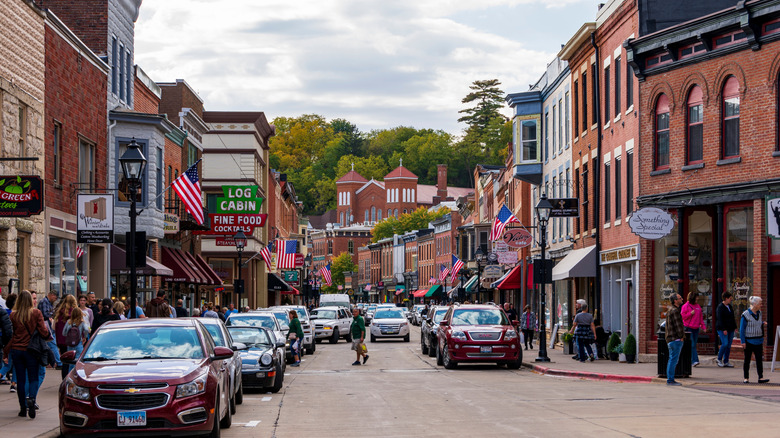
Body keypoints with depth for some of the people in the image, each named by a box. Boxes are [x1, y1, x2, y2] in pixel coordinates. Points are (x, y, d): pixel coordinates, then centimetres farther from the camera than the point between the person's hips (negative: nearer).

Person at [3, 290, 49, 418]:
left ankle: (23, 408, 11)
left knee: (20, 379, 10)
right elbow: (44, 332, -9)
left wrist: (6, 350, 12)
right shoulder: (36, 313, -8)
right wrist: (47, 331, 13)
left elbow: (10, 335, 1)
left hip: (16, 350, 2)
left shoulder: (13, 315, -3)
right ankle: (31, 398, -21)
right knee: (33, 378, 6)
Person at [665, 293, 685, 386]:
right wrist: (681, 336, -9)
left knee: (672, 360, 13)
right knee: (674, 360, -9)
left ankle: (670, 379, 17)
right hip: (675, 339, -11)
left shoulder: (670, 310, 18)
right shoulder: (675, 311, -15)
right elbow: (678, 325, -18)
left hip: (670, 339, 11)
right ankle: (670, 380, -9)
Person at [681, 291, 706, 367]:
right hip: (688, 328, -6)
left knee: (693, 345, 6)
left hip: (696, 328, 6)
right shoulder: (686, 306, -3)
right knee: (692, 345, -13)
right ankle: (694, 360, -17)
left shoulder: (698, 306, 16)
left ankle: (690, 361, 13)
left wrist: (703, 327, 14)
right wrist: (690, 313, -15)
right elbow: (682, 316, -5)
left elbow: (701, 317, 20)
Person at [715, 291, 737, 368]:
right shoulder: (720, 307, -10)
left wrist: (735, 327, 14)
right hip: (722, 329, -8)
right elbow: (719, 319, -15)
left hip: (730, 329, 8)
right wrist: (724, 329, -20)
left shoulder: (729, 306, 15)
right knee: (725, 344, -15)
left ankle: (726, 361, 9)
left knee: (729, 345, 5)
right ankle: (719, 359, 1)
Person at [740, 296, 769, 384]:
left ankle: (761, 378, -2)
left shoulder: (759, 313, 7)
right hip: (749, 341, -5)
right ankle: (746, 378, 12)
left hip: (758, 340, 5)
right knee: (747, 360, 5)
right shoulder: (746, 315, -12)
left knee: (759, 359, -1)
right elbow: (742, 329, -11)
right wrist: (743, 342, -13)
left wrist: (763, 324, 4)